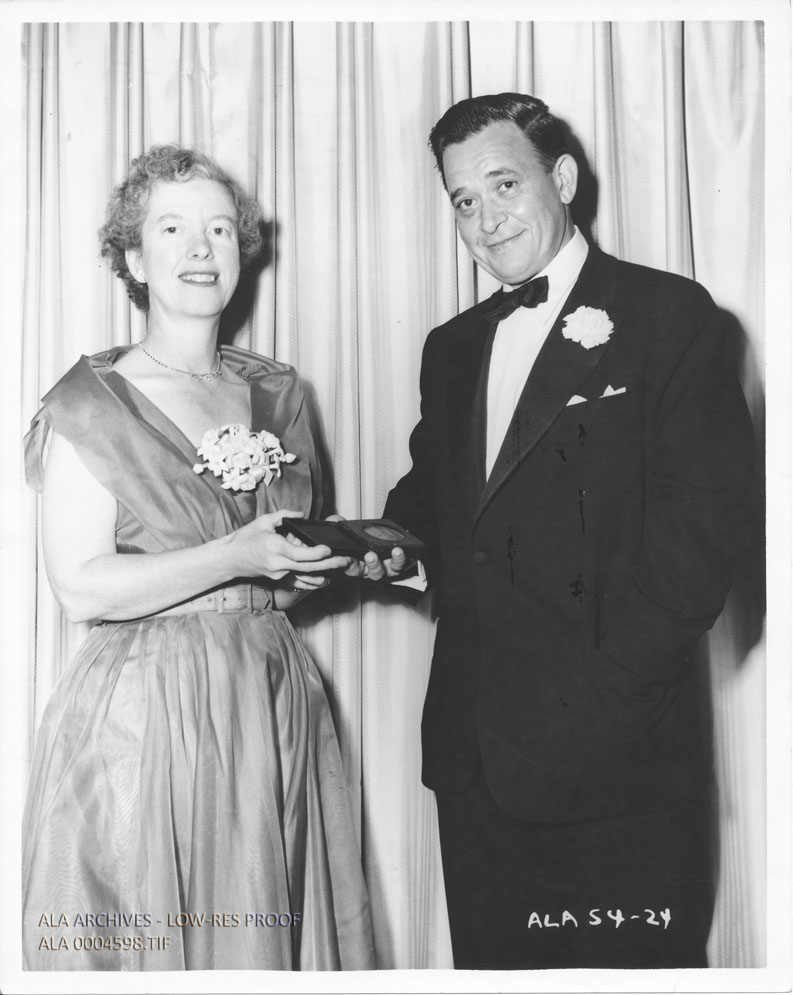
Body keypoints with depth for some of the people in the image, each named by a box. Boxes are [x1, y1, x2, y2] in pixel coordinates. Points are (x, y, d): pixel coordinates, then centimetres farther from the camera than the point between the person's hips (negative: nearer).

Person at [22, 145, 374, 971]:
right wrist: (233, 559, -19)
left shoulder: (277, 393, 11)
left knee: (275, 935, 8)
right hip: (144, 716, -4)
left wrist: (333, 559, -2)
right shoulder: (90, 405, -4)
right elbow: (82, 590, -11)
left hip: (275, 710, 5)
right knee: (141, 939, 2)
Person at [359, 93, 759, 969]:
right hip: (473, 747, 6)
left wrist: (610, 689, -17)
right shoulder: (452, 347, 17)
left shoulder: (668, 316, -3)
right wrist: (396, 541, -1)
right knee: (491, 958, 14)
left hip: (615, 752, -5)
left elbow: (706, 516, -12)